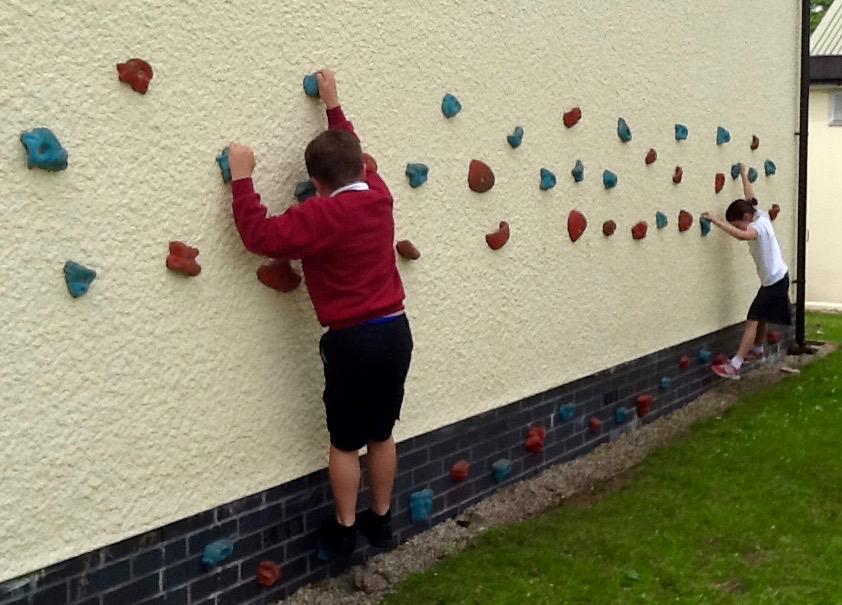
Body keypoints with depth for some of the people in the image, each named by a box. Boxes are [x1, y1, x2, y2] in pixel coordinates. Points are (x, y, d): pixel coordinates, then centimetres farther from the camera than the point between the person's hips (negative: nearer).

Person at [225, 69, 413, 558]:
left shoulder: (321, 215, -15)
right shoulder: (379, 195, 4)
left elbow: (261, 235, -19)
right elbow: (355, 157, 23)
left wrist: (242, 179, -11)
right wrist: (334, 107, 31)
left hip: (354, 340, -6)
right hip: (395, 331, 6)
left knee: (345, 442, 9)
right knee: (382, 434, 18)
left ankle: (344, 530, 20)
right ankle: (381, 520, 29)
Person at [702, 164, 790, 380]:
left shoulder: (758, 227, -23)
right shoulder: (760, 215, 4)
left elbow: (741, 235, -46)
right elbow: (750, 197, 23)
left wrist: (715, 220, -46)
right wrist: (743, 175, 35)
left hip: (775, 280, -10)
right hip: (776, 278, 10)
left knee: (753, 320, -14)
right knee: (761, 316, 26)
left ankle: (734, 366, -20)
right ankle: (757, 350, 46)